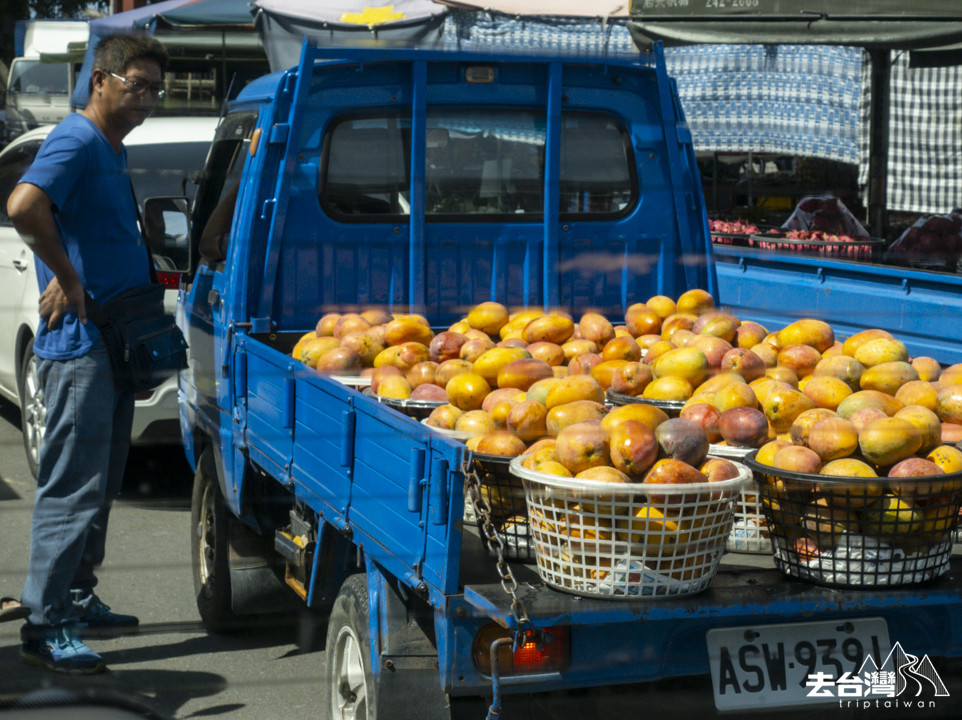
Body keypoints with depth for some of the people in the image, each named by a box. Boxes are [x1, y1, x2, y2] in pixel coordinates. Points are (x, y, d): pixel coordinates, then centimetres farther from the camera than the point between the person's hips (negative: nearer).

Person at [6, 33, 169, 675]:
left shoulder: (114, 151, 17)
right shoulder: (76, 141, -14)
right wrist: (67, 278, -23)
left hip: (115, 344, 10)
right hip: (80, 343, -10)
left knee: (102, 484, 16)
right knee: (74, 487, -9)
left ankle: (78, 601, 26)